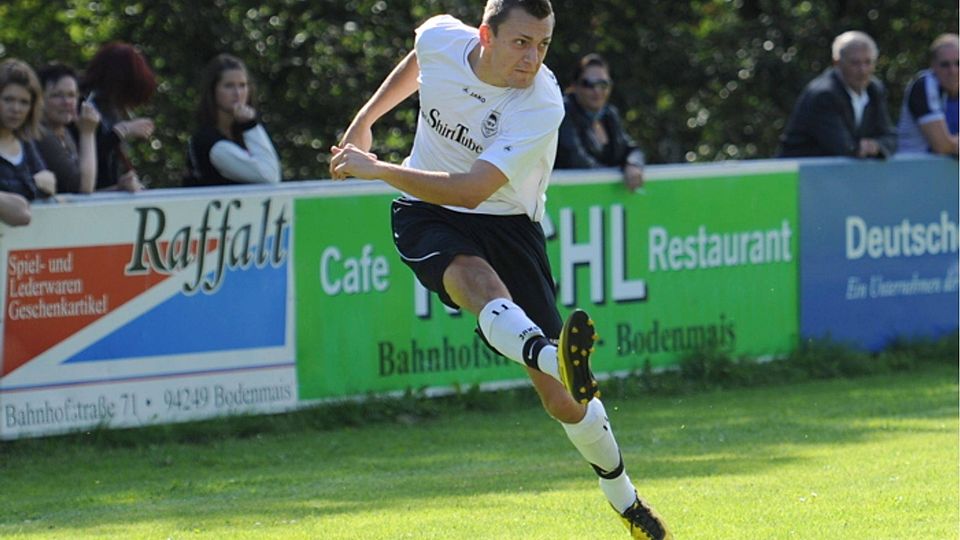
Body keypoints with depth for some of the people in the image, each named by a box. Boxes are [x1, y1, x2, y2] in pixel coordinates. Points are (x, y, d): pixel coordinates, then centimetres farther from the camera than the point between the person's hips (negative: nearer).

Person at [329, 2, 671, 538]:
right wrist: (365, 121, 21)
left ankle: (623, 496, 18)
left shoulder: (542, 107, -26)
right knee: (476, 278, -38)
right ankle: (560, 359, -66)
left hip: (507, 223, -2)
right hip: (426, 214, 2)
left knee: (561, 397, -6)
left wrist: (376, 169, -26)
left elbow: (471, 190, -29)